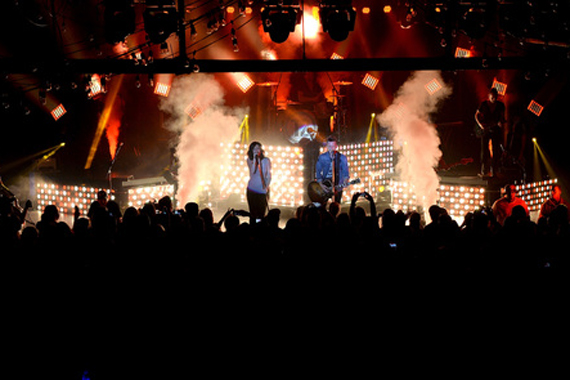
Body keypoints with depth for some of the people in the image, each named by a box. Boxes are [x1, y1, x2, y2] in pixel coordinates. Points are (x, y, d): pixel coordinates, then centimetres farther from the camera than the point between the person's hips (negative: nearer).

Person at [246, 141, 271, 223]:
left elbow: (268, 176, 4)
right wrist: (254, 158, -15)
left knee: (261, 213, -6)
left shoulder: (266, 160, -1)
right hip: (251, 190, 1)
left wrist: (266, 186, -9)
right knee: (253, 213, 4)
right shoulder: (249, 160, 2)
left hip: (262, 191, -1)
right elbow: (252, 171, -13)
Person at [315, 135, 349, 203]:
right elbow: (318, 172, 3)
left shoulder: (342, 158, 0)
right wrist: (321, 184, -9)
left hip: (337, 185, 0)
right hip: (325, 183, 0)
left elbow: (345, 172, -1)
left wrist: (345, 181, -22)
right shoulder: (322, 157, 1)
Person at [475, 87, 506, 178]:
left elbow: (502, 117, 8)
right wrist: (480, 125, -7)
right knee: (484, 150, -2)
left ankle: (494, 171, 1)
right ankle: (484, 171, 2)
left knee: (495, 151, -3)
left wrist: (501, 122, -14)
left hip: (495, 130, 1)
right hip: (485, 129, -1)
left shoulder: (500, 105, 3)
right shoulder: (483, 104, -1)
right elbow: (476, 115, 6)